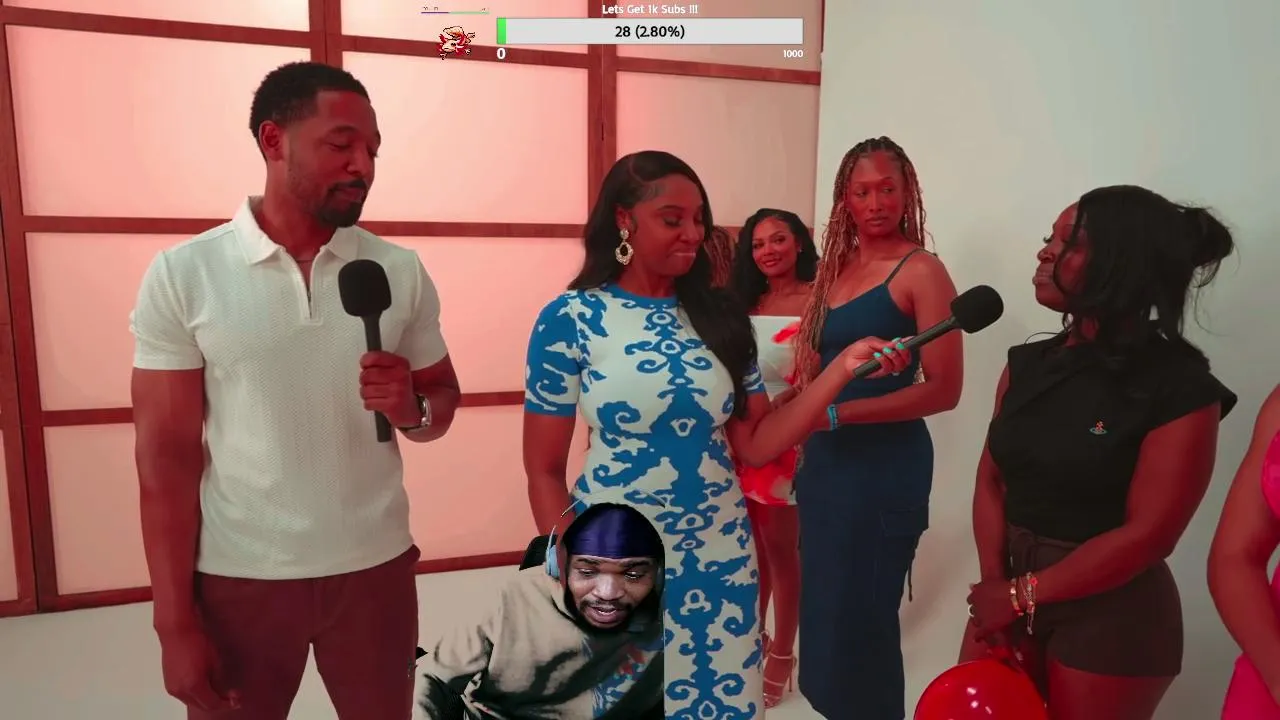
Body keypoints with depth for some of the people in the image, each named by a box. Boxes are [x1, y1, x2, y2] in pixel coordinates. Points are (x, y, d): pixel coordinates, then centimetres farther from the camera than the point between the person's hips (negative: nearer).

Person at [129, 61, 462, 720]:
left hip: (374, 567, 2)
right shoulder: (183, 274, -7)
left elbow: (443, 401, 7)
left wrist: (412, 409, -16)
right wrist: (174, 620, -7)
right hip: (236, 577, -1)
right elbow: (166, 455, -6)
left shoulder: (401, 271, -2)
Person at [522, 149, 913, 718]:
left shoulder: (720, 317, 2)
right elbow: (545, 471, -5)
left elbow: (756, 445, -1)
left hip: (720, 562, 4)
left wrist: (843, 367, -9)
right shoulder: (572, 319, -9)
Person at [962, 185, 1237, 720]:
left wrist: (1023, 595, -14)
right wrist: (995, 583, -10)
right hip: (1010, 589, 5)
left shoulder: (1179, 389, -12)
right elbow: (991, 479, 1)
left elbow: (1147, 534, -16)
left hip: (1111, 615, -5)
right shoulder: (1027, 364, 4)